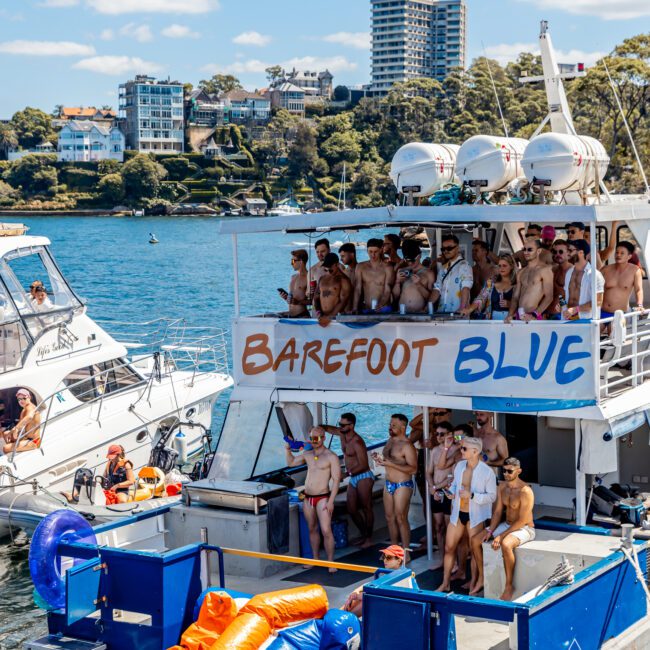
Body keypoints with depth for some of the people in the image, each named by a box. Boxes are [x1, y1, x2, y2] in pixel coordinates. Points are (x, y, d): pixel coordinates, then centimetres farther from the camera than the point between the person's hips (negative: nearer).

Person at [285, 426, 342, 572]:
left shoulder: (331, 457, -8)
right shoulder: (308, 455, 10)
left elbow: (336, 480, -11)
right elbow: (291, 462, 24)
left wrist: (331, 501, -17)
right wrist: (287, 449, 7)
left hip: (322, 498, -6)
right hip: (308, 498, 6)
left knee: (326, 531, -13)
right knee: (312, 529, 14)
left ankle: (331, 562, -6)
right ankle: (315, 559, 25)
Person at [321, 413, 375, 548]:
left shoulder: (357, 442, -22)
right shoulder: (342, 433, 2)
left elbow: (363, 465, -23)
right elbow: (328, 428, 13)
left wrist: (347, 472, -28)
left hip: (364, 477, -9)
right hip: (353, 478, 9)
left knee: (366, 508, -1)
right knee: (351, 509, 9)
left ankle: (369, 539, 7)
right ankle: (364, 536, 21)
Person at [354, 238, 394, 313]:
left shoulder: (387, 268, -4)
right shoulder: (361, 267, 6)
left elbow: (387, 291, -10)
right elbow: (357, 289, 1)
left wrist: (379, 306, -27)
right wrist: (355, 308, -13)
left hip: (383, 309, -2)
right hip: (365, 310, 2)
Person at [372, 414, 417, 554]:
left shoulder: (407, 445, -16)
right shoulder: (390, 440, 10)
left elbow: (413, 469, -22)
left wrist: (391, 464, -27)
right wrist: (379, 459, 0)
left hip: (402, 485, -8)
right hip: (389, 484, 8)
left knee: (401, 518, -5)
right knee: (390, 517, 13)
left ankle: (405, 552, 2)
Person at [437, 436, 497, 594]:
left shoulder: (487, 472, -17)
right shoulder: (459, 466, 0)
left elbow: (492, 496, -14)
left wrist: (472, 495, -25)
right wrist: (452, 491, -6)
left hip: (475, 515, -5)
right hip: (458, 513, 5)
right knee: (449, 547, 9)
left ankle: (473, 584, 25)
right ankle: (445, 583, 22)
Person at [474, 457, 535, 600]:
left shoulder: (525, 491, -22)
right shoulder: (502, 486, 3)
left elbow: (522, 521, -23)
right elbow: (497, 511, 7)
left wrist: (501, 536, -25)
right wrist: (490, 531, -8)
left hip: (524, 528, -8)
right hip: (506, 524, 8)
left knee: (506, 544, -38)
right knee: (476, 540, -4)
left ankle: (509, 586, -24)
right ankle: (482, 578, 9)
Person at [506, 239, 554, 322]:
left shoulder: (545, 270, -4)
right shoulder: (521, 273, 16)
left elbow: (549, 297, -11)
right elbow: (515, 296, 15)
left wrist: (534, 315, -20)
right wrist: (510, 314, -1)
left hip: (533, 316, -5)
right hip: (519, 316, 5)